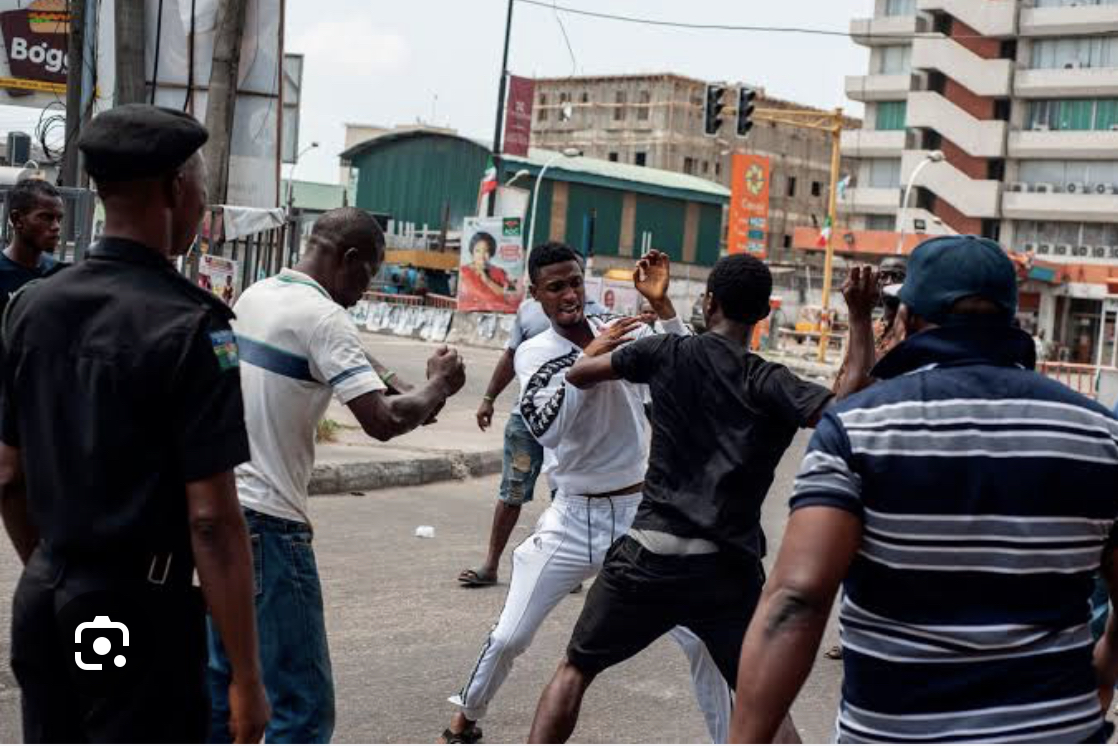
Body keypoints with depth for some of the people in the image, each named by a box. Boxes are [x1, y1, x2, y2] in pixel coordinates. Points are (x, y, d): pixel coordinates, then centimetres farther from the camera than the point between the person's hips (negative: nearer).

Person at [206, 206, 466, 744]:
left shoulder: (255, 296, 11)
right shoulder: (323, 318, -15)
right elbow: (383, 422, -22)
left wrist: (374, 387, 18)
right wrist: (438, 386, -4)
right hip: (267, 521, -9)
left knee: (223, 678, 19)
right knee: (304, 703, -3)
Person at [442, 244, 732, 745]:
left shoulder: (624, 332, -1)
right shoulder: (534, 353, -4)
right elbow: (547, 430, -21)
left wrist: (661, 305, -22)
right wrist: (589, 358, -26)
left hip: (641, 513, 1)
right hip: (572, 519, -1)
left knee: (701, 637, -1)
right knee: (509, 638, 5)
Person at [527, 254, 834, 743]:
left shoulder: (667, 353, 0)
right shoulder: (769, 385, -5)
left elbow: (578, 375, 12)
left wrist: (604, 341, 32)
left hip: (651, 555, 0)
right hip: (730, 567, 0)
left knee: (576, 668, 18)